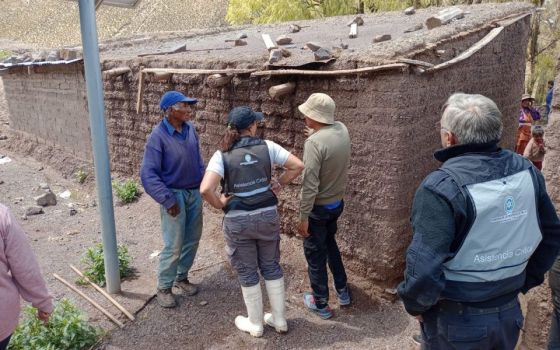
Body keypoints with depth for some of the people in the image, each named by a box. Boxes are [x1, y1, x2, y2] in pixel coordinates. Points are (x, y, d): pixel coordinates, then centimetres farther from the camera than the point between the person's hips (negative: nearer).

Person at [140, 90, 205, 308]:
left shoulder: (190, 128, -1)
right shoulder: (158, 136, -19)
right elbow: (148, 174, -20)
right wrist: (167, 200, -23)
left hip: (195, 193, 6)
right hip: (175, 194, -6)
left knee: (192, 240, 15)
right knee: (174, 246, -1)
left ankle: (181, 277, 35)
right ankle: (163, 288, 18)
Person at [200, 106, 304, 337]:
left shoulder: (222, 155, -11)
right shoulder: (267, 146, -6)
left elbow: (205, 189, -24)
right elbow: (298, 166, -5)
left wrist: (220, 204, -6)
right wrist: (279, 184, 5)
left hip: (238, 221, -2)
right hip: (268, 215, 2)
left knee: (247, 272, 15)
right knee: (272, 267, 20)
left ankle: (255, 324, 32)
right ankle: (279, 320, 32)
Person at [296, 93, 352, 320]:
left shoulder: (314, 142, -27)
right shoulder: (342, 130, -5)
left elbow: (310, 185, -27)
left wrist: (303, 217, -19)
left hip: (319, 207, -8)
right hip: (337, 203, 8)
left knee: (315, 255, 10)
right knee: (330, 244, 28)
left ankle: (321, 305, 25)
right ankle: (342, 292, 40)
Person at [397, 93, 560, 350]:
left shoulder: (441, 187, -27)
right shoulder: (526, 171, -6)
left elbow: (425, 267, -30)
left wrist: (414, 304, -11)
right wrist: (523, 282, 16)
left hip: (456, 321, -5)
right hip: (510, 314, 5)